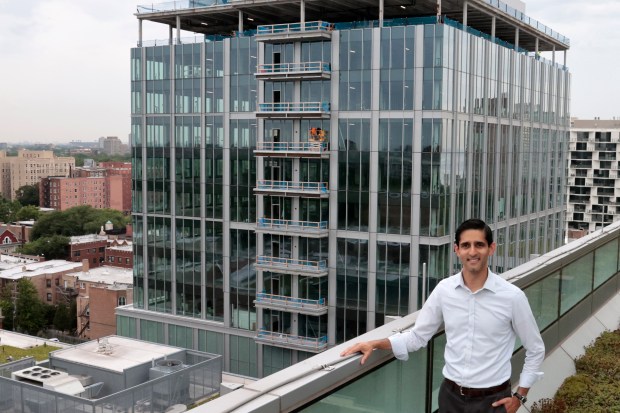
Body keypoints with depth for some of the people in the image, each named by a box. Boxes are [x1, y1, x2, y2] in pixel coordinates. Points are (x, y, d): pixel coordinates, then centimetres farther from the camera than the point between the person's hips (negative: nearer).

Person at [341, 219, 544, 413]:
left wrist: (519, 396, 0)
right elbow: (418, 336, 2)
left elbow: (536, 350, 1)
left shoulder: (512, 296, -11)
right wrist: (376, 343, -10)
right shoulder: (444, 290, -5)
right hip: (451, 395, 2)